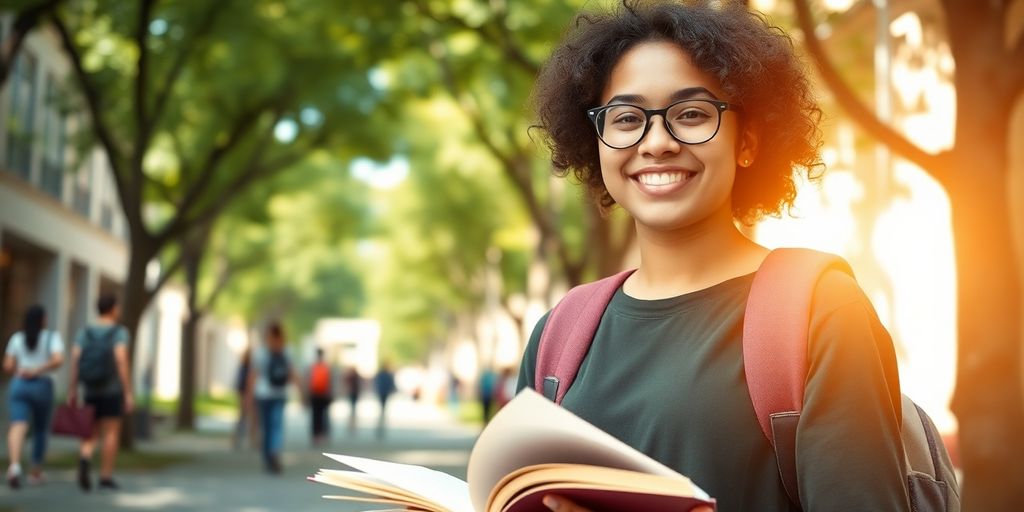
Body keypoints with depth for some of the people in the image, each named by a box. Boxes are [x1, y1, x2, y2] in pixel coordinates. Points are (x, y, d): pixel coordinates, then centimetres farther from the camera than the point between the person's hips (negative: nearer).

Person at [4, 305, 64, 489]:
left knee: (18, 427, -15)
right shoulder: (52, 337, -1)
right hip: (42, 387, -1)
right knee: (40, 429, 19)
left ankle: (14, 466, -39)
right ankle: (36, 472, 27)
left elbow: (8, 366, 4)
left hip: (19, 386, 1)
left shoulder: (17, 338, 6)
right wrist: (37, 371, -9)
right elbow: (58, 360, -18)